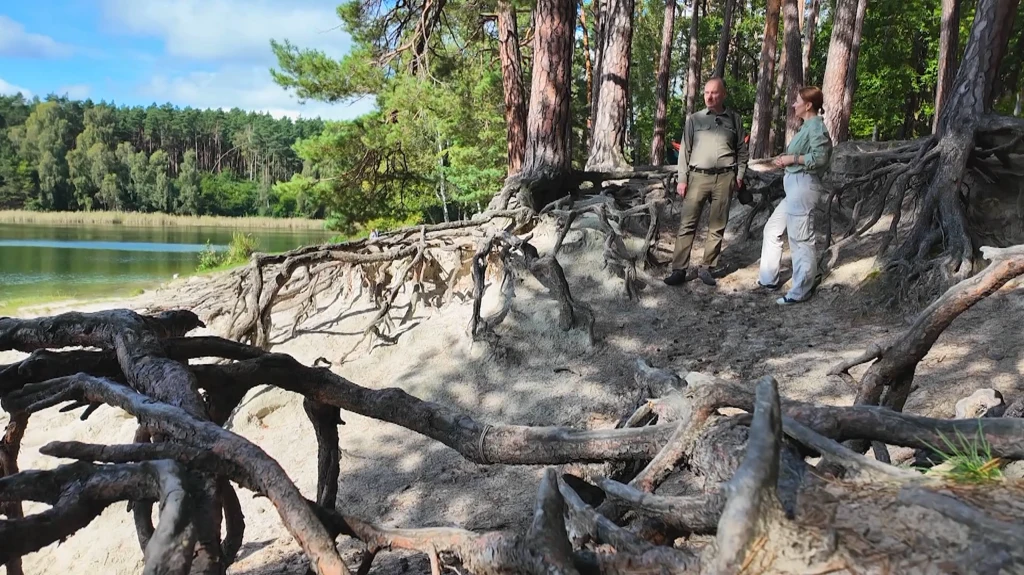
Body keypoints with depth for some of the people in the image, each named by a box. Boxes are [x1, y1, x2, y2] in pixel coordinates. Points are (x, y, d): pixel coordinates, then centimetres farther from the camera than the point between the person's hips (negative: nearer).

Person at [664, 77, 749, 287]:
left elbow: (742, 150, 14)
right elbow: (685, 150, 5)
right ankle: (679, 270, -4)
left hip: (724, 178, 1)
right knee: (687, 224, -5)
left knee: (717, 226, 4)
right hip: (698, 176, -1)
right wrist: (682, 179, -1)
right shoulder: (694, 119, 6)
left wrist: (740, 174, 4)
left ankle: (707, 268, 13)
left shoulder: (734, 119, 9)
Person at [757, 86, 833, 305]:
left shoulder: (816, 126, -12)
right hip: (795, 186, 11)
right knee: (772, 229, 16)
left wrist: (792, 158, -14)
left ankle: (801, 291, 1)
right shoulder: (807, 126, 19)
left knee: (801, 239, -6)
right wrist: (786, 159, 5)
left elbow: (819, 157, -23)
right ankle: (768, 279, 25)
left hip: (803, 186, -11)